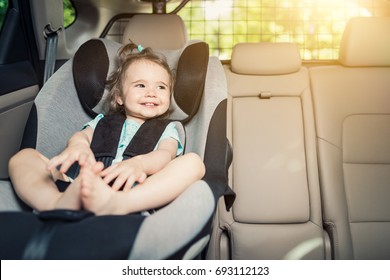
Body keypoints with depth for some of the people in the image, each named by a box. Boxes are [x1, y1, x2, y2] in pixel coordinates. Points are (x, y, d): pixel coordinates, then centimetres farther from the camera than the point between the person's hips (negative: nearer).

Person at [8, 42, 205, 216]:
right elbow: (82, 134, 9)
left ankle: (116, 205, -46)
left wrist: (138, 163, -24)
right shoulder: (103, 122, 31)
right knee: (24, 156, -5)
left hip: (140, 194, -2)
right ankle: (58, 203, -38)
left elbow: (166, 153, 3)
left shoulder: (166, 130, 26)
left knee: (193, 162, -23)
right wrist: (79, 145, -20)